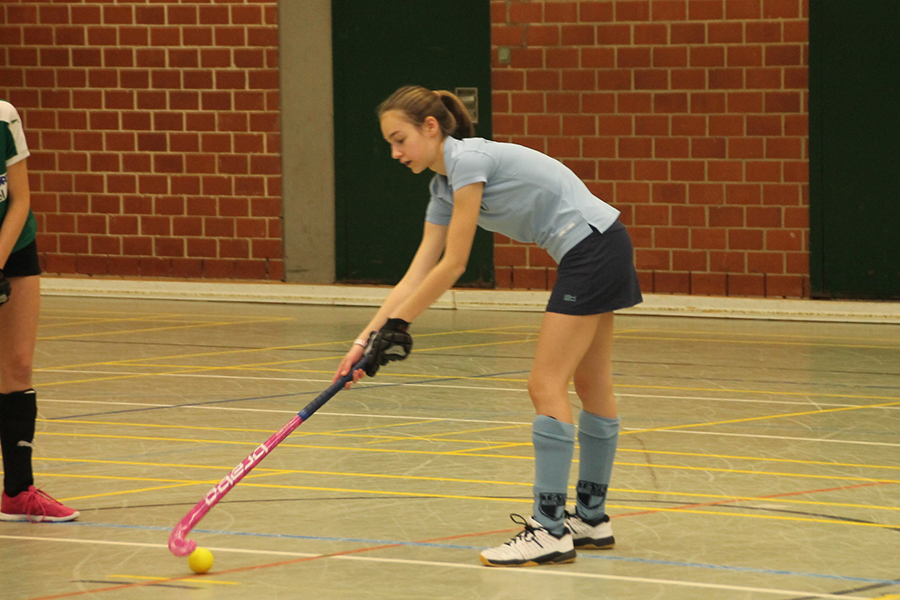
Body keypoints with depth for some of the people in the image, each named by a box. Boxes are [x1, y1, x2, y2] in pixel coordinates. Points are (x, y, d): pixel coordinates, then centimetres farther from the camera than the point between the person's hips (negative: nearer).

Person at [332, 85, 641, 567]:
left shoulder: (468, 160, -16)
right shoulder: (443, 187, 12)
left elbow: (453, 264, -16)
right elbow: (418, 274, 8)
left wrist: (397, 323, -10)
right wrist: (368, 338, 1)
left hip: (593, 247, -10)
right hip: (600, 251, 10)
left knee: (546, 385, -11)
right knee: (591, 384, 16)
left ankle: (550, 531, -12)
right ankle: (592, 519, 25)